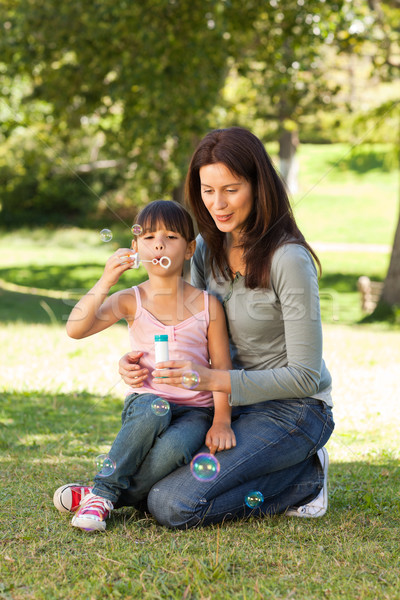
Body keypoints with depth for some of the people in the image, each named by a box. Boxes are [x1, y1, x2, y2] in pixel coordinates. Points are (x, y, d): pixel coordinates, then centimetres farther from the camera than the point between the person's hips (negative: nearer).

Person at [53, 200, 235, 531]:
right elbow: (75, 329, -13)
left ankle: (102, 494, -15)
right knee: (154, 409, -38)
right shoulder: (131, 301, 1)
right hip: (145, 402, 0)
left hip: (195, 410, 0)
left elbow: (221, 367, 2)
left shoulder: (207, 305, 3)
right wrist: (105, 283, -25)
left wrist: (222, 420, -11)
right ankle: (105, 488, -23)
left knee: (173, 449, -34)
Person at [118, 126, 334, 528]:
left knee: (172, 505, -20)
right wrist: (142, 361, -11)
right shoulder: (207, 250, 2)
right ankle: (282, 470, 10)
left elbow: (304, 376, -20)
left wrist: (212, 379, -30)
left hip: (294, 410, -8)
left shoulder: (288, 260, -21)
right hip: (234, 403, 8)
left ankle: (303, 479, -1)